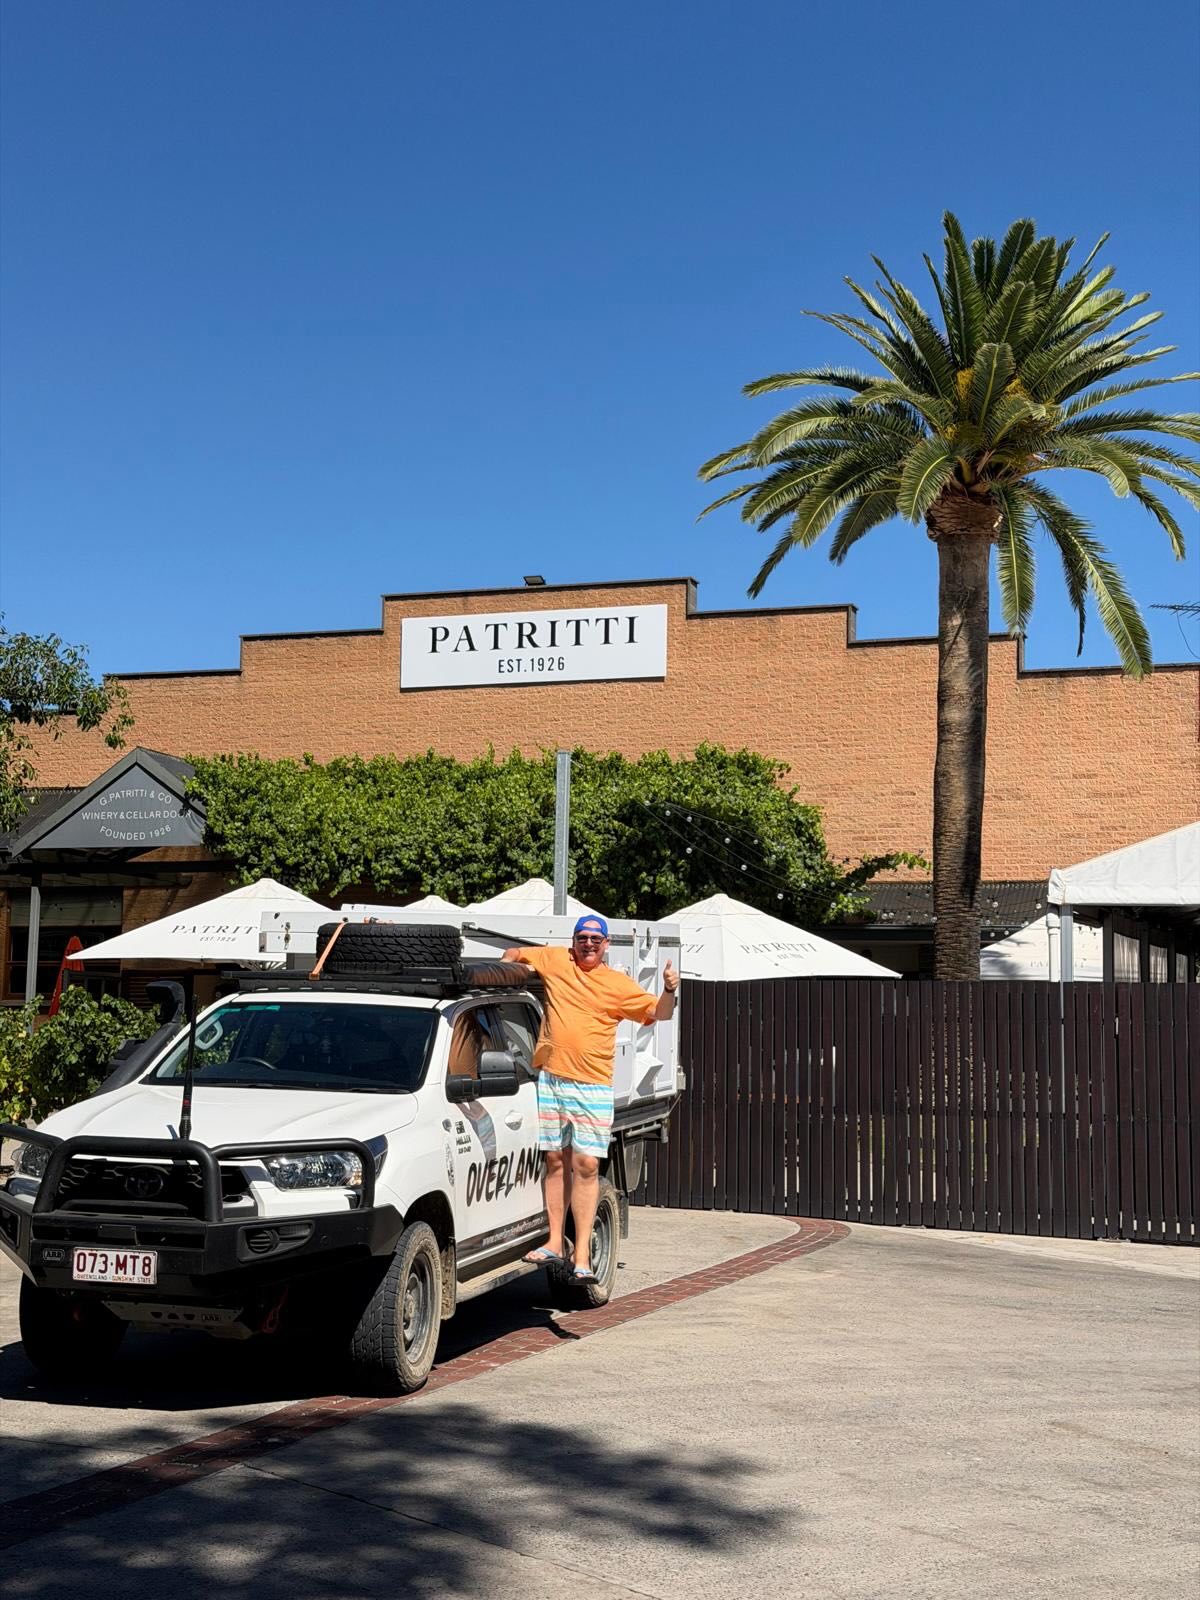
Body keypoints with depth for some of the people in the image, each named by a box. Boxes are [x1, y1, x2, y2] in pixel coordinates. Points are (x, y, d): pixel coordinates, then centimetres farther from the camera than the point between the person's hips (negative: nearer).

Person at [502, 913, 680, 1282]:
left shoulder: (618, 984, 3)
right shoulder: (554, 960, 7)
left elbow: (658, 1013, 2)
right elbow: (512, 955, 21)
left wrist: (669, 991, -15)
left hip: (593, 1088, -2)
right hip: (550, 1080, 2)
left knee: (586, 1166, -6)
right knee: (555, 1161, 9)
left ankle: (582, 1255, -6)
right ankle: (554, 1243, 17)